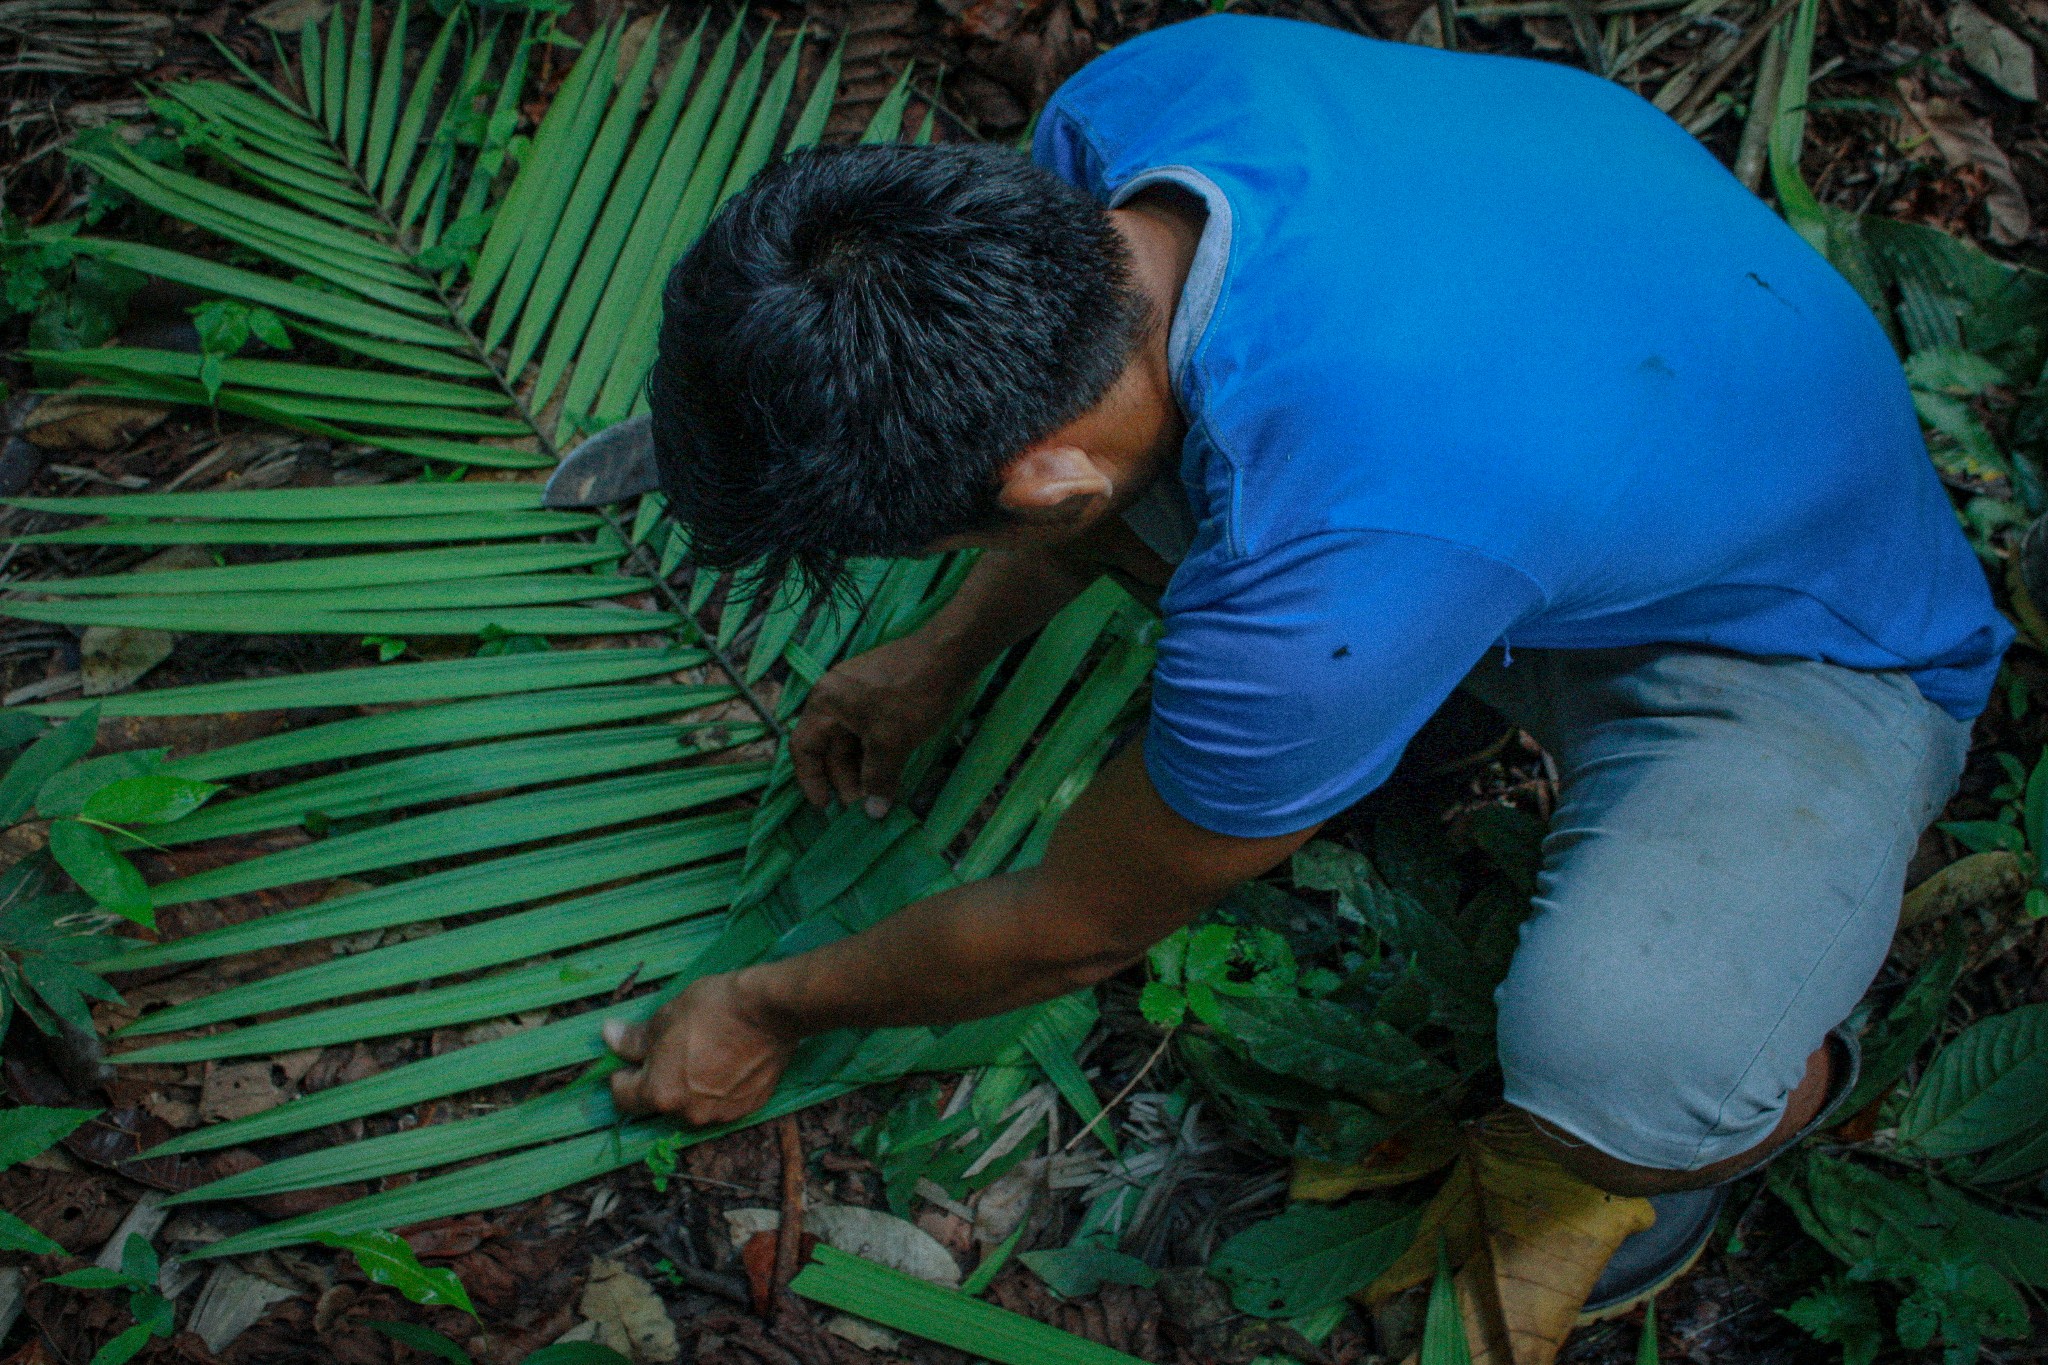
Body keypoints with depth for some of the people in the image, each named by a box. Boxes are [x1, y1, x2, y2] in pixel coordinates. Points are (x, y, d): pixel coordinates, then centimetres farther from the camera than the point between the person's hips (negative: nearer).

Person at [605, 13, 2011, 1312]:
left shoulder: (1326, 587, -43)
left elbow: (1074, 929, -21)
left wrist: (768, 1011, -4)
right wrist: (946, 649, 13)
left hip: (1814, 653, -6)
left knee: (1615, 1075, -35)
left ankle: (1775, 1079, 4)